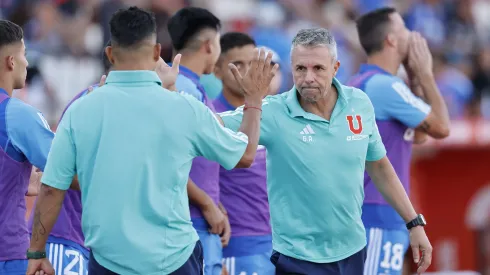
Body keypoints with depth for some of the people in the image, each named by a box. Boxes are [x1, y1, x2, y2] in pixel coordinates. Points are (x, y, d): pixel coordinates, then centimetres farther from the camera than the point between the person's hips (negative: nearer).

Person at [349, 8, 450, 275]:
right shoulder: (385, 85, -15)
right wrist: (425, 74, 1)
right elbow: (441, 127, -9)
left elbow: (419, 134, 23)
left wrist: (416, 79, 17)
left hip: (355, 211, 10)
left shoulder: (359, 85, 16)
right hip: (378, 215, -10)